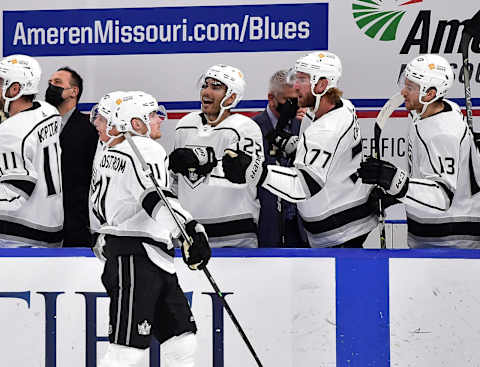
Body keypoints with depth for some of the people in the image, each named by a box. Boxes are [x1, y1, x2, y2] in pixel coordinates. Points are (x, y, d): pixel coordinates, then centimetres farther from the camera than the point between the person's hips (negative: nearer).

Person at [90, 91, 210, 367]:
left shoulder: (111, 153, 17)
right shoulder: (146, 150, -12)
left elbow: (99, 204, 26)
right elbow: (155, 197, -28)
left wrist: (110, 236, 40)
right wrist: (191, 229, -39)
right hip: (138, 254, -11)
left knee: (182, 338, 9)